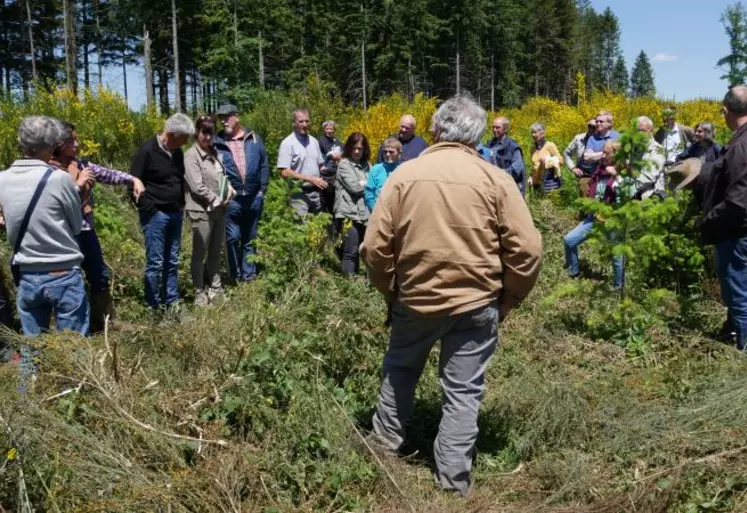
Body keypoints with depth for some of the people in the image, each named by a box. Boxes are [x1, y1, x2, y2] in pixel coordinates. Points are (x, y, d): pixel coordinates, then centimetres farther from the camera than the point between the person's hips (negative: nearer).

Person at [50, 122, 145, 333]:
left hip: (87, 231, 8)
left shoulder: (81, 164, 6)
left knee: (100, 276, 17)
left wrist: (133, 179, -11)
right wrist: (78, 184, -19)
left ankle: (103, 323, 34)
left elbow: (107, 174, 1)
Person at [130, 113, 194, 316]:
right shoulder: (147, 151, -14)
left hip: (175, 214, 7)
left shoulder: (177, 152, 8)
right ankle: (153, 306, 8)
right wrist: (149, 210, -13)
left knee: (172, 261, 11)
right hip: (155, 215, -7)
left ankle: (171, 303, 20)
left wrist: (181, 204, 11)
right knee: (155, 263, -2)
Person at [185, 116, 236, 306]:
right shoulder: (191, 155, -10)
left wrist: (229, 192, -3)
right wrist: (216, 200, -11)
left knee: (216, 251, 14)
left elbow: (223, 176, 16)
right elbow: (197, 186, -17)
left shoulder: (214, 152, 13)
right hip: (201, 210, -7)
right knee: (200, 253, 2)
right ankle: (199, 292, 10)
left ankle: (215, 288, 25)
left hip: (219, 209, 7)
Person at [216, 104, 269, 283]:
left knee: (250, 239, 12)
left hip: (253, 197, 2)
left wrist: (262, 189, 3)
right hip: (231, 198, -2)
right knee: (232, 238, -1)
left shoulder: (254, 138, 6)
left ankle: (250, 274, 21)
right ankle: (236, 276, 11)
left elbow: (264, 165, 8)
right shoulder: (217, 142, 1)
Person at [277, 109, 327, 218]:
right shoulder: (288, 143, -8)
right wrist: (310, 179, -18)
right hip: (299, 195, -6)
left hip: (315, 193, 6)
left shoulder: (314, 141, 12)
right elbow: (285, 172, -16)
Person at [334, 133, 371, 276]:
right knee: (350, 252, -7)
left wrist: (362, 184, -7)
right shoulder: (344, 164, 0)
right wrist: (370, 183, 3)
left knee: (359, 251, 10)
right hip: (349, 213, -6)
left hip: (364, 213, 6)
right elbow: (354, 187, -10)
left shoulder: (367, 165, 17)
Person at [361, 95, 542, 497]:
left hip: (415, 299, 1)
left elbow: (374, 247, -5)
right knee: (463, 394, 9)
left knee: (400, 371, 25)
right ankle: (452, 483, 16)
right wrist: (506, 300, 6)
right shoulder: (496, 180, -7)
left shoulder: (405, 174, -6)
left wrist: (390, 292, 10)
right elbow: (527, 250, -9)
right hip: (476, 304, -1)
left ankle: (384, 443, 38)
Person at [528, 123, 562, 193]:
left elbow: (560, 159, 0)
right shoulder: (533, 149, 15)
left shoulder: (550, 145, 0)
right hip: (537, 182, 5)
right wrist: (531, 177, 9)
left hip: (549, 180, -5)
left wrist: (548, 160, -13)